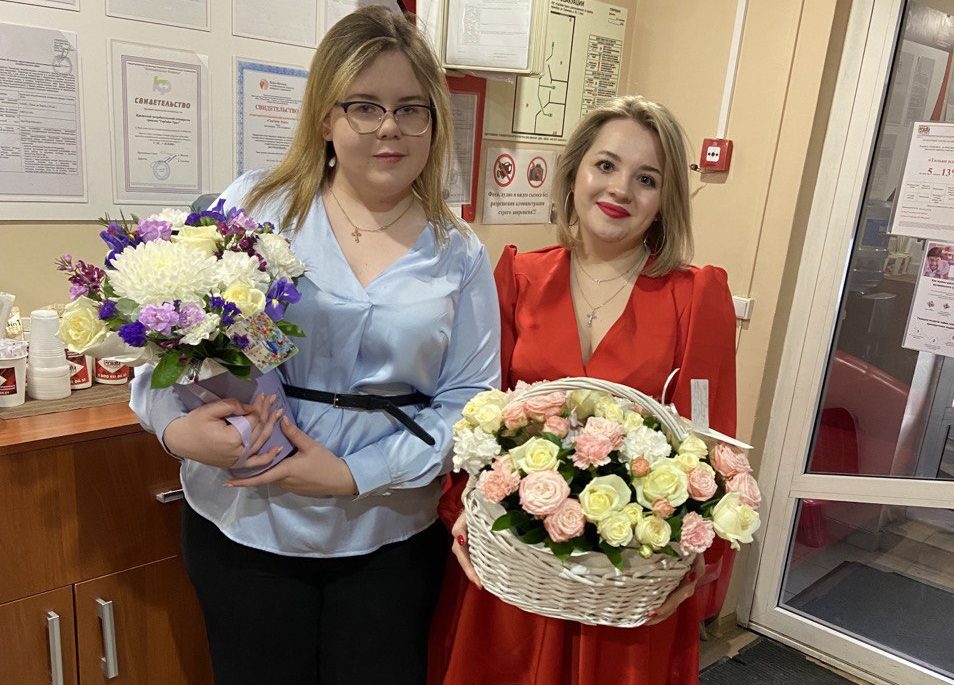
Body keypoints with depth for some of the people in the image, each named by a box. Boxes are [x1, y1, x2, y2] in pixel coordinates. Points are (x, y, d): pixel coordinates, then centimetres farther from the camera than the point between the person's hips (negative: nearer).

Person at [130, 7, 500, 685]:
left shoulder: (459, 254, -2)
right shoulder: (255, 205, -5)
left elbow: (469, 398, -4)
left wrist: (357, 474, -14)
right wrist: (175, 425, -20)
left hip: (391, 535, 1)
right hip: (245, 526, 0)